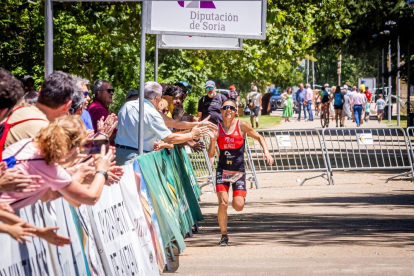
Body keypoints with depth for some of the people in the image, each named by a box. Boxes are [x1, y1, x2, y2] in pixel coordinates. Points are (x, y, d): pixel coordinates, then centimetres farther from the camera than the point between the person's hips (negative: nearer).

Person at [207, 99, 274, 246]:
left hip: (239, 172, -1)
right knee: (223, 203, -16)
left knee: (238, 206, -10)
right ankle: (224, 236, -1)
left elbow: (259, 137, 8)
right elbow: (211, 155, 1)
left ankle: (240, 197, 30)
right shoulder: (217, 128, 0)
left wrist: (266, 152, -7)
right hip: (222, 171, 1)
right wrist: (213, 140, -16)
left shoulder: (242, 126, -4)